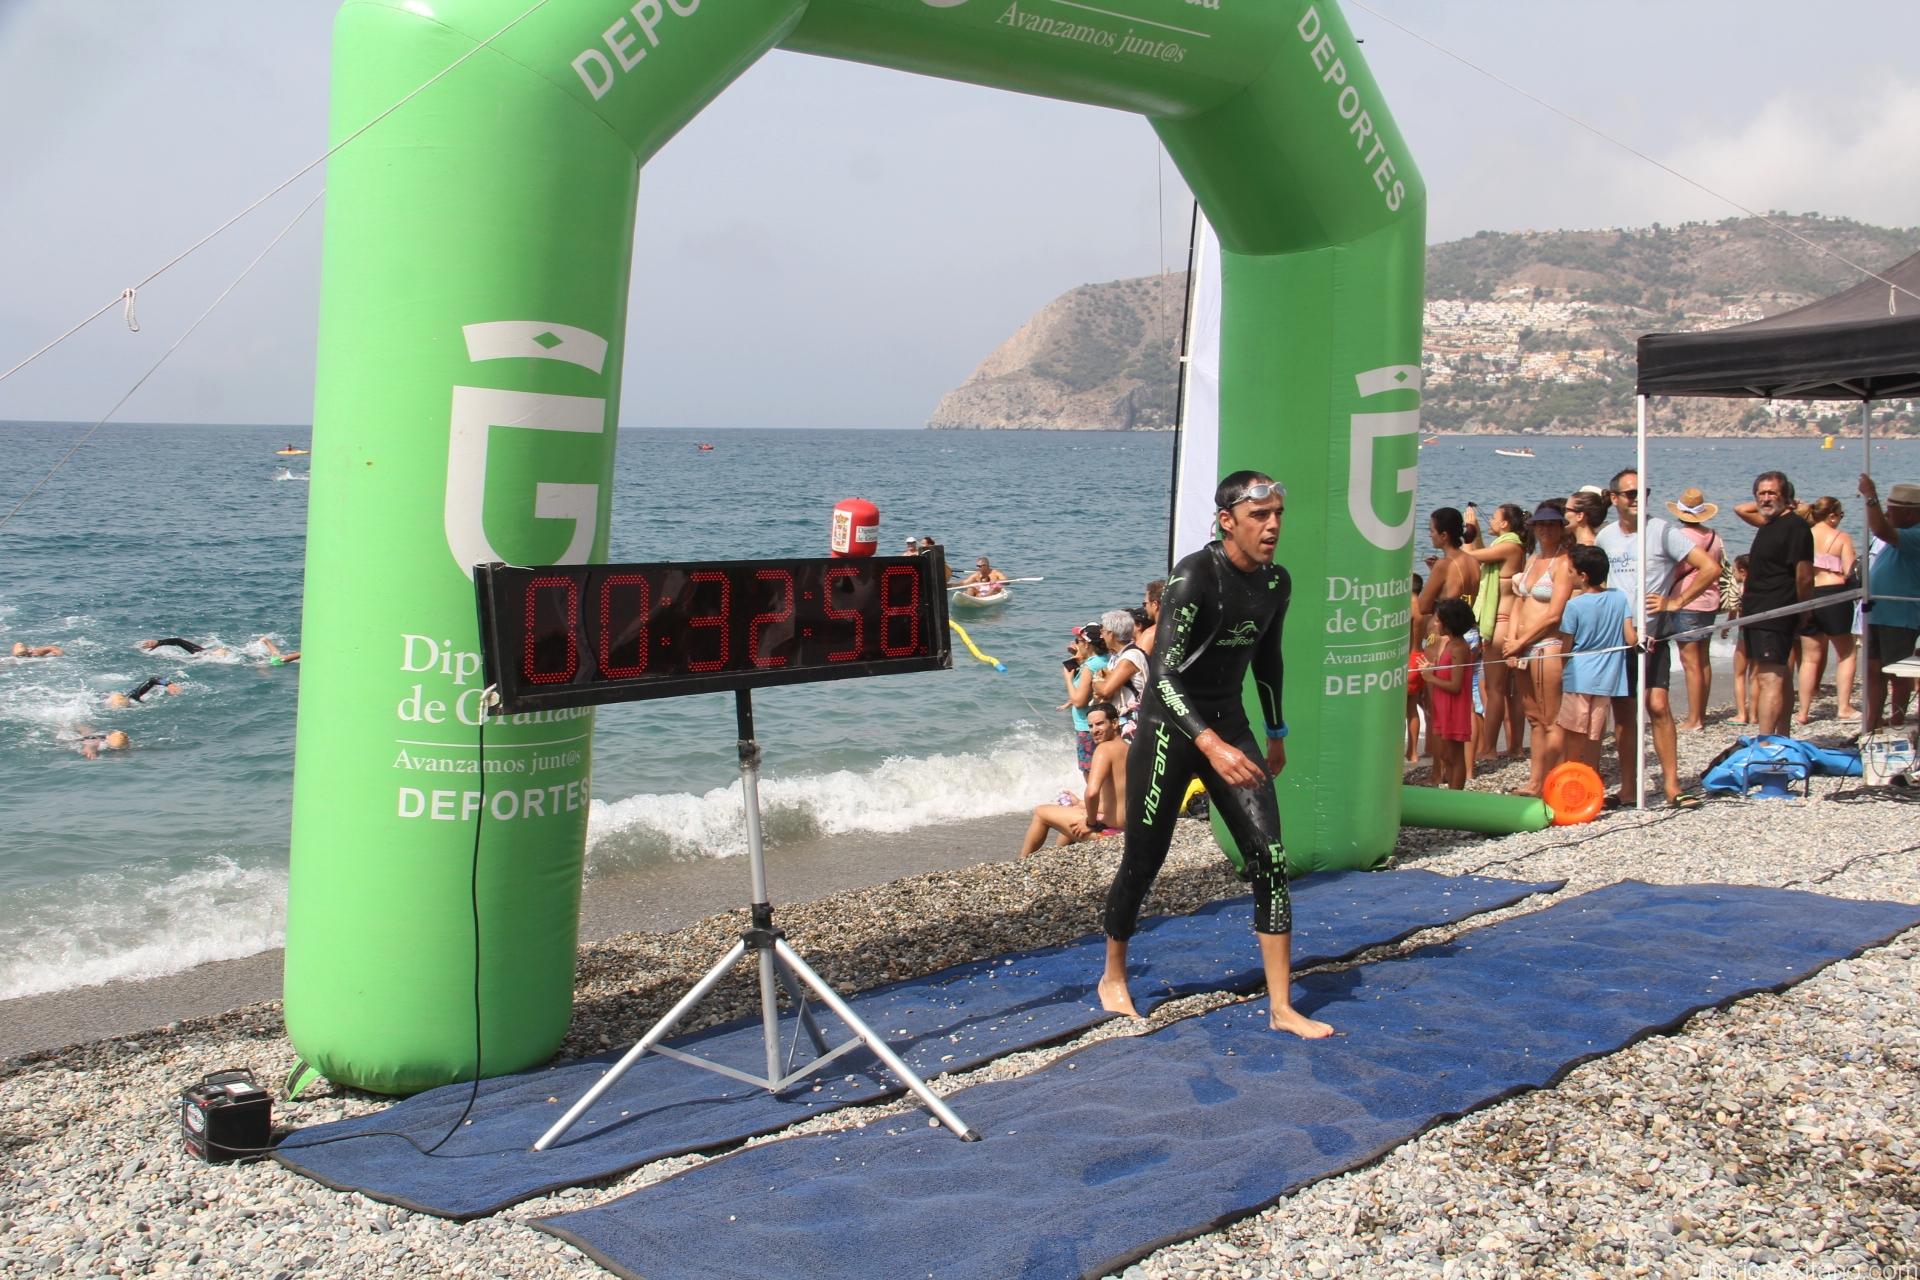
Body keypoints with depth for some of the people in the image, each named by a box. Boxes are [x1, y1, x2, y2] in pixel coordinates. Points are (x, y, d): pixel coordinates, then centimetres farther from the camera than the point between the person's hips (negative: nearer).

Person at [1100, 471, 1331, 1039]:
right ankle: (1113, 976, 28)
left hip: (1230, 726, 6)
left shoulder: (1277, 582, 1)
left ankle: (1281, 1008, 2)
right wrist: (1210, 744, -40)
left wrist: (1276, 734, 24)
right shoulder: (1193, 577, -21)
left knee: (1270, 859, -4)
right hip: (1169, 728, -6)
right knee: (1143, 863, 3)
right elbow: (1164, 673, -28)